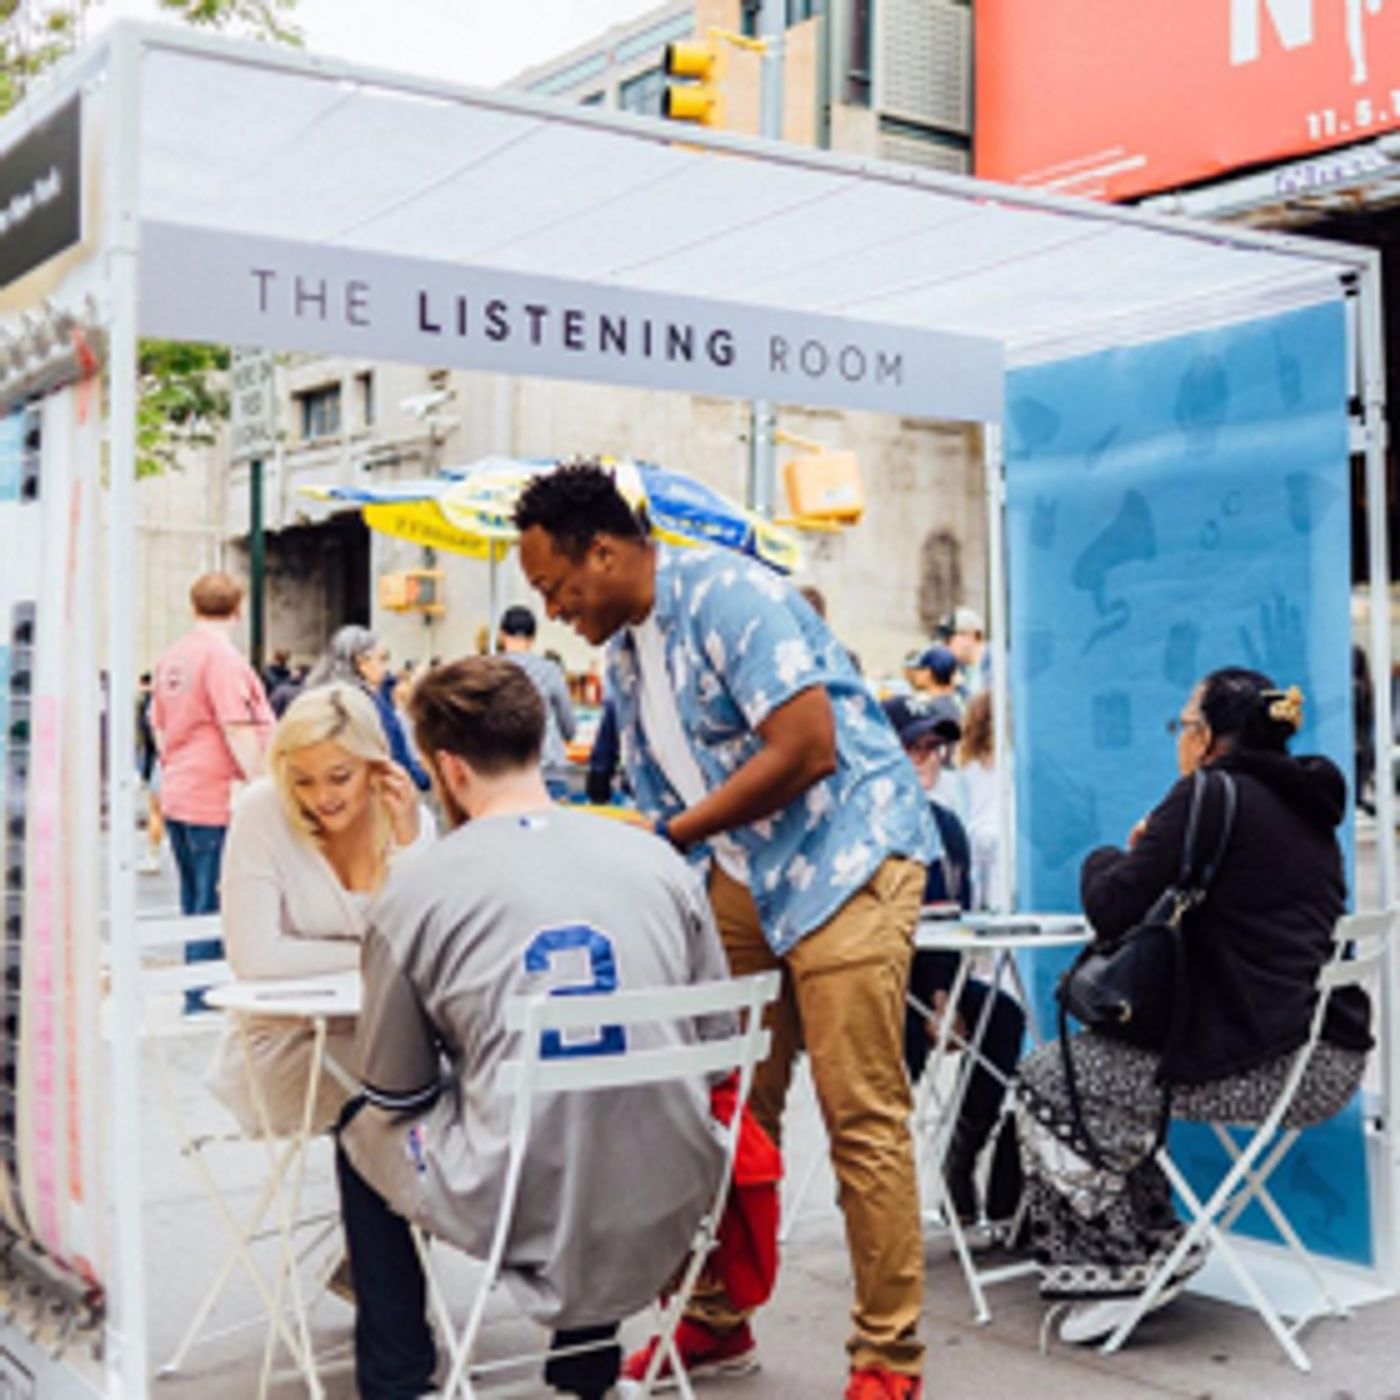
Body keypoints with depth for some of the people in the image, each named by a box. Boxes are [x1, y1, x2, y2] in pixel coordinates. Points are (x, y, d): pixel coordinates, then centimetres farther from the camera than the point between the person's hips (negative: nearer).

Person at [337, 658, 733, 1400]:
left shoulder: (414, 894, -7)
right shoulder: (657, 860, 1)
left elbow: (396, 1092, 5)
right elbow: (718, 1044, 10)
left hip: (517, 1212, -3)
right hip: (670, 1209, 4)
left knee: (362, 1132, 25)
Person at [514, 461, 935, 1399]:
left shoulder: (727, 594, -16)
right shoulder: (625, 657, 11)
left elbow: (807, 750, -24)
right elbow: (665, 809, 16)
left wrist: (671, 838, -18)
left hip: (845, 853, -8)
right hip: (741, 871, 8)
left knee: (862, 1115, -7)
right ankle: (717, 1321, 21)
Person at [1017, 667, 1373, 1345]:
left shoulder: (1211, 797, -12)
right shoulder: (1308, 805, 16)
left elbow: (1110, 911, -12)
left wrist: (1109, 858, 9)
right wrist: (1157, 854, 16)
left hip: (1261, 1061, -10)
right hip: (1330, 1054, 10)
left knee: (1045, 1083, 5)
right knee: (1098, 1053, 25)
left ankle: (1134, 1265, 11)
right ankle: (1151, 1243, 26)